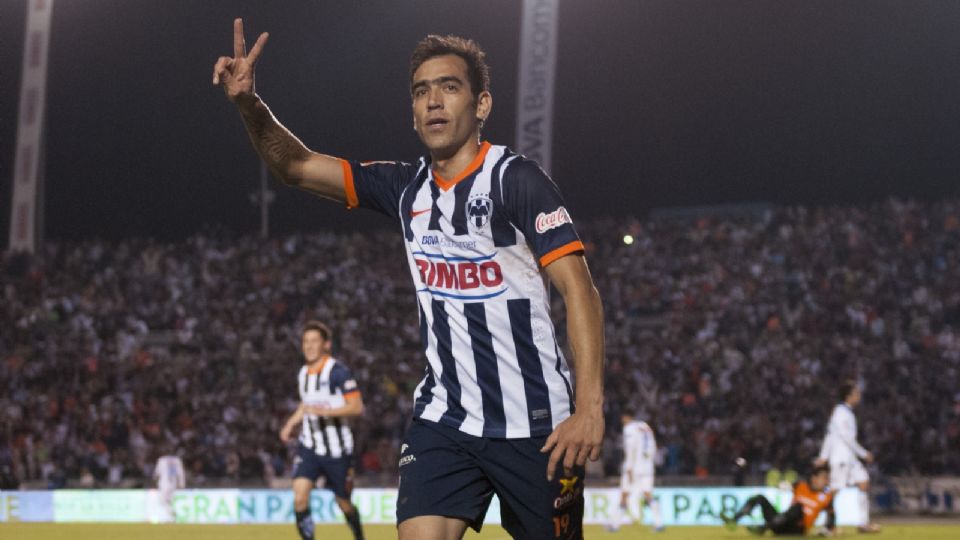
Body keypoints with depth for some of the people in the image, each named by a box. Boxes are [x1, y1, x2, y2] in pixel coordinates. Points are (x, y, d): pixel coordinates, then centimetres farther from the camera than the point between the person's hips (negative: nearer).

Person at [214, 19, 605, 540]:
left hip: (535, 427, -4)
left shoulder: (515, 178, -8)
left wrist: (589, 406, -23)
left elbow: (579, 290, -13)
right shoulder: (406, 187, 9)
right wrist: (248, 102, -8)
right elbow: (297, 166, 12)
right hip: (443, 419, 4)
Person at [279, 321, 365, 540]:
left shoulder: (338, 371, -13)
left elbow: (357, 407, -18)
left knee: (344, 503, 8)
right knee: (300, 495, -16)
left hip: (337, 449, -5)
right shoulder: (303, 373, 9)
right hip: (309, 446, 5)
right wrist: (291, 423, 13)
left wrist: (324, 411, -28)